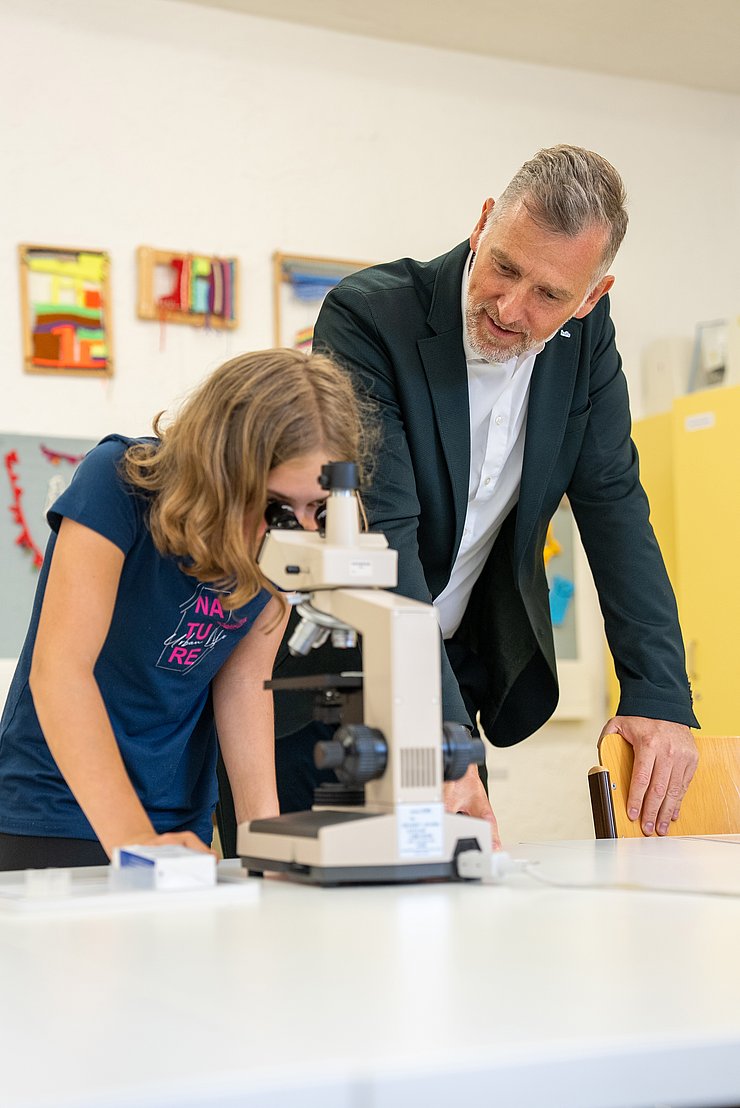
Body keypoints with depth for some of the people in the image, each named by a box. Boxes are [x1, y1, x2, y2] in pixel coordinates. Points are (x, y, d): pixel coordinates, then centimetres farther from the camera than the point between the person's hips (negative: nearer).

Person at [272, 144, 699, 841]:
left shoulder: (587, 333, -6)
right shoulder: (369, 315, -23)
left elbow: (614, 506, -4)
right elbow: (380, 537, -32)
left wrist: (659, 694, -15)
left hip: (462, 668, 5)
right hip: (315, 676, -4)